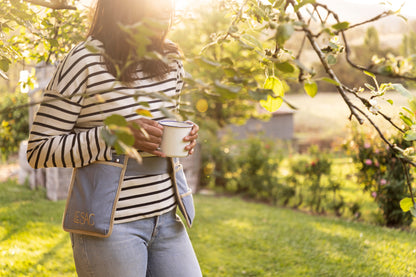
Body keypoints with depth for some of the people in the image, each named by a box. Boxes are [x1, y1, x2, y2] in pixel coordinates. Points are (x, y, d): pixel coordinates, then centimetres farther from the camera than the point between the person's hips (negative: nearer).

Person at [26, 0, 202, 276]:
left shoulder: (171, 61, 8)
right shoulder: (85, 61, -12)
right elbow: (38, 151, -12)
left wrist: (186, 137, 0)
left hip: (166, 218, 6)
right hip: (109, 225, -6)